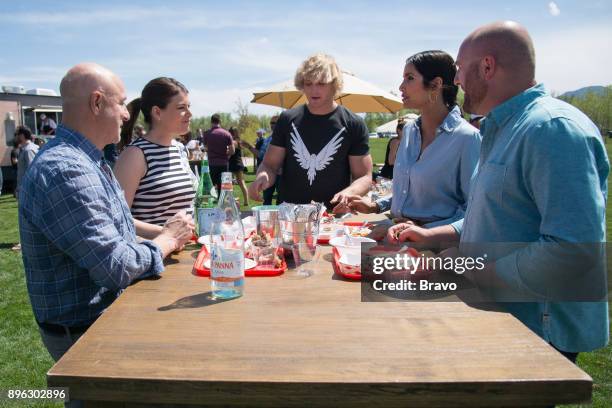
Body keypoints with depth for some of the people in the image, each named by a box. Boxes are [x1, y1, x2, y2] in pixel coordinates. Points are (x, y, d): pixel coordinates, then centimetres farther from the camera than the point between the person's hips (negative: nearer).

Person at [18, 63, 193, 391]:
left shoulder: (88, 162, 8)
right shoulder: (63, 171, -26)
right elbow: (116, 267, -28)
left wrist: (164, 235, 1)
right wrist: (167, 241, -11)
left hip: (111, 311, 9)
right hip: (83, 334, -9)